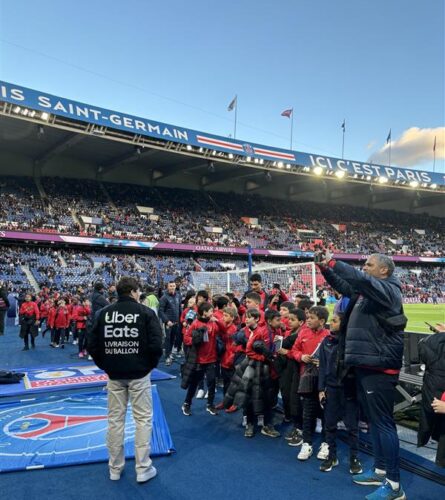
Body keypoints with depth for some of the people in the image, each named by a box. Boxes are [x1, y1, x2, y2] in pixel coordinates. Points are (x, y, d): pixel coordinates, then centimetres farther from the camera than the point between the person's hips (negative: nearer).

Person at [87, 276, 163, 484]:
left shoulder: (104, 312, 1)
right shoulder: (145, 312, -9)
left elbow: (91, 344, 0)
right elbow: (156, 344, -15)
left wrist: (104, 365, 12)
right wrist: (150, 364, 1)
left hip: (114, 375, 4)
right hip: (139, 374, -3)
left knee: (115, 420, 13)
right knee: (143, 420, 7)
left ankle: (115, 469, 25)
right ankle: (143, 469, 13)